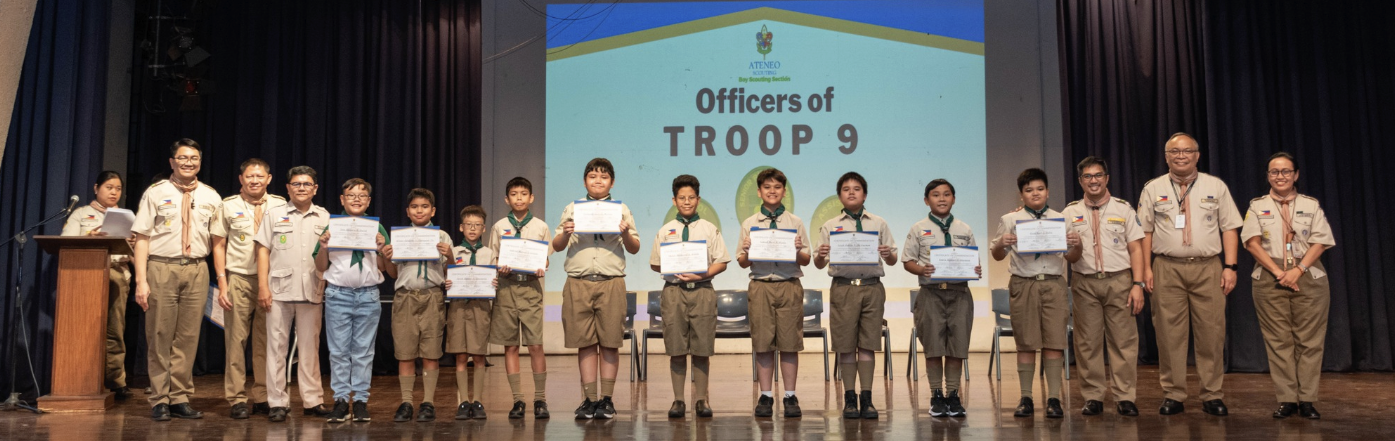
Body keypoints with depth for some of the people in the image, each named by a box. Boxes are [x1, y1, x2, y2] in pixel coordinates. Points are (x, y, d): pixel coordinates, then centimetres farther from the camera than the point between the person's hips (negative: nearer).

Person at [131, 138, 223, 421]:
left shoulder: (211, 197, 11)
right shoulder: (155, 193, 4)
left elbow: (218, 240, 12)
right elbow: (142, 237, 0)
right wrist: (141, 280, -8)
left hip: (197, 270, 2)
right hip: (161, 268, -2)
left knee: (188, 339, 5)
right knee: (160, 337, 2)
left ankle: (180, 399, 14)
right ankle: (160, 401, 11)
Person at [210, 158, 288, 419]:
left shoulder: (280, 206, 6)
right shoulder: (228, 206, 5)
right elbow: (219, 246, 6)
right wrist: (222, 284, -2)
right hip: (238, 279, -1)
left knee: (266, 341, 4)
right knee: (235, 340, 0)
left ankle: (263, 398, 12)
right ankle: (237, 399, 7)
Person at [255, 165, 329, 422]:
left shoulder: (324, 217, 11)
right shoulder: (274, 214, 8)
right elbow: (263, 251, 4)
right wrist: (263, 287, -6)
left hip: (312, 292, 1)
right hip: (279, 290, -1)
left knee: (310, 347, 6)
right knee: (277, 346, 0)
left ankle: (313, 400, 12)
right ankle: (277, 403, 6)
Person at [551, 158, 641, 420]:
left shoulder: (621, 209, 12)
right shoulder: (572, 209, 14)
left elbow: (634, 249, 10)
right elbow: (556, 247, 13)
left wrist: (626, 234, -10)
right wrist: (565, 234, -8)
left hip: (611, 282, -1)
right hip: (578, 282, 1)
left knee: (610, 343, 1)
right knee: (585, 343, 3)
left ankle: (607, 399, 9)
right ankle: (590, 399, 10)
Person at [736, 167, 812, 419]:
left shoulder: (795, 223, 9)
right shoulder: (749, 224, 9)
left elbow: (806, 260, 8)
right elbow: (742, 263, 9)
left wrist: (798, 251, -13)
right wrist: (747, 251, -11)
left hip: (790, 286, 0)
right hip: (761, 285, 0)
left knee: (790, 342, 1)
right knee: (763, 343, 2)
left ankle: (790, 397, 10)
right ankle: (766, 396, 11)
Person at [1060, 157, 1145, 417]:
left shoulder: (1123, 209, 8)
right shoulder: (1070, 213, 11)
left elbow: (1136, 249, 4)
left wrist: (1137, 284, -4)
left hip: (1119, 280, -1)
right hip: (1084, 282, 1)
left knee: (1123, 340, -2)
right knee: (1087, 342, 3)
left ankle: (1124, 397, 5)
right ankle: (1092, 397, 10)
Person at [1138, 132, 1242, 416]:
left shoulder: (1216, 187, 9)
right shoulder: (1152, 189, 8)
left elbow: (1229, 228, 7)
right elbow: (1145, 231, 7)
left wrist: (1230, 267, -2)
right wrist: (1146, 268, -1)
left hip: (1208, 268, 0)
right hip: (1167, 268, 0)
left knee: (1211, 332, 0)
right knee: (1169, 333, 0)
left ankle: (1212, 396, 9)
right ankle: (1173, 395, 8)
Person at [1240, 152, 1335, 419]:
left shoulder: (1311, 205, 9)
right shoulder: (1257, 206, 8)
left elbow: (1320, 242, 0)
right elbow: (1252, 243, -1)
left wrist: (1298, 270, -13)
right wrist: (1278, 272, -11)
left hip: (1308, 278, 0)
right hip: (1269, 280, 0)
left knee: (1309, 340, -1)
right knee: (1278, 340, 0)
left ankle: (1307, 400, 4)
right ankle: (1286, 399, 3)